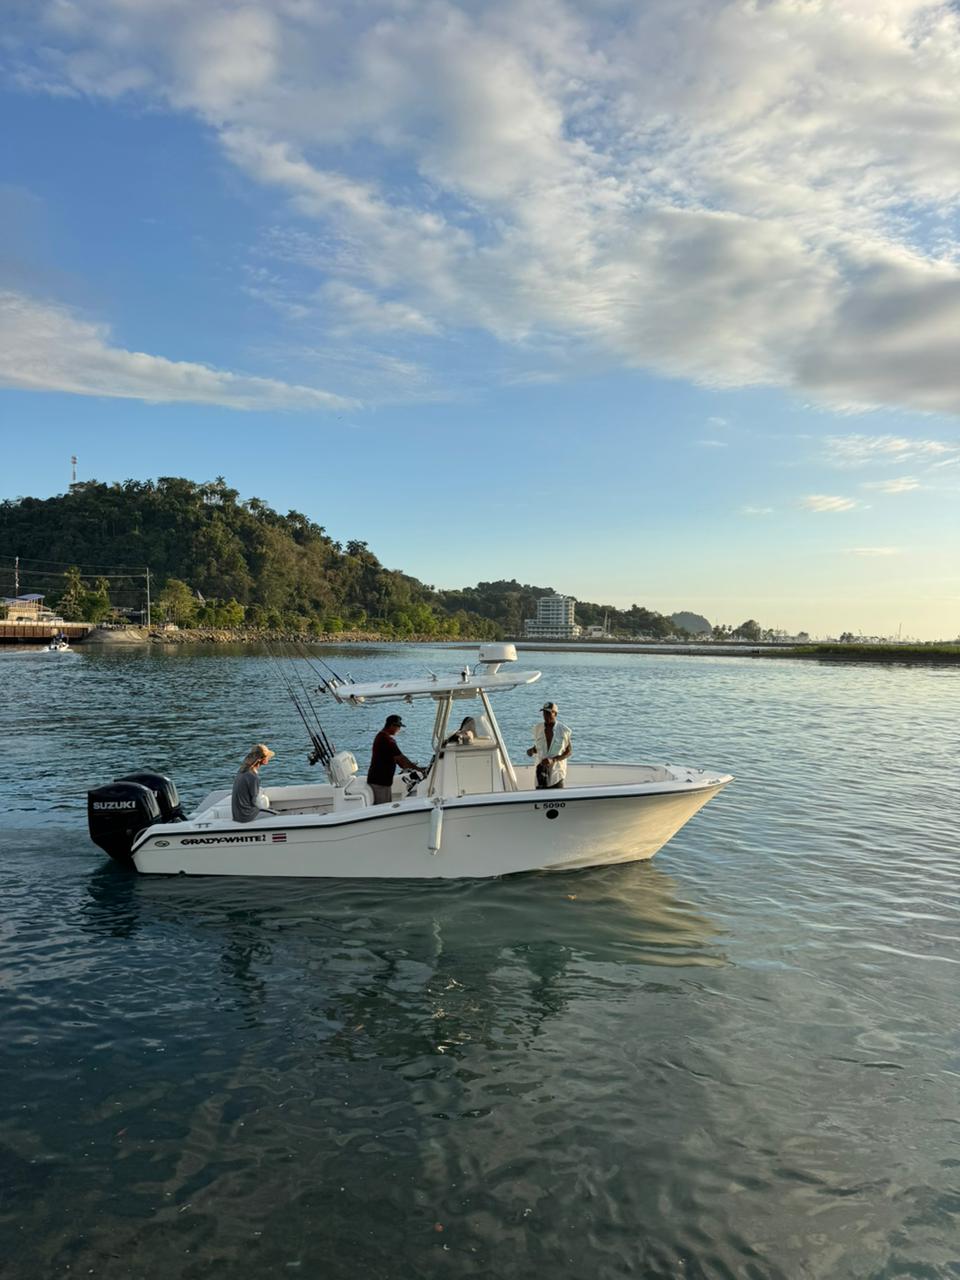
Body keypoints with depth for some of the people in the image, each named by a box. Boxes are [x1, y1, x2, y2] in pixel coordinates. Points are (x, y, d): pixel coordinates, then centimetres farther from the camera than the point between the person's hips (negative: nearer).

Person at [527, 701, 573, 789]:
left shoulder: (564, 730, -7)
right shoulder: (537, 729, 4)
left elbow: (569, 752, -3)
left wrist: (553, 760, -17)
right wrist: (532, 751, -8)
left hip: (557, 771, -3)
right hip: (541, 771, 3)